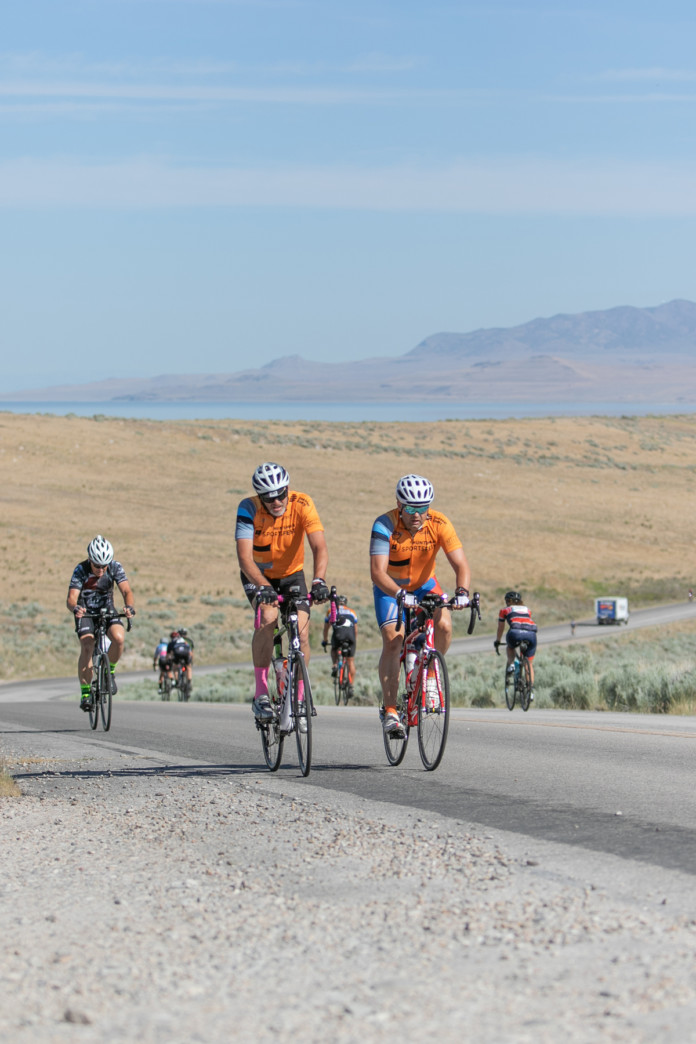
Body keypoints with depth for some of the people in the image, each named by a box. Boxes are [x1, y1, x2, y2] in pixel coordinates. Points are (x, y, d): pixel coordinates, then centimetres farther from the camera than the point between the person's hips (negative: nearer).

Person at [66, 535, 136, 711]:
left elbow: (126, 590, -25)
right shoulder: (80, 570, -22)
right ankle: (85, 693, -13)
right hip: (85, 612, -2)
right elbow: (71, 598, -31)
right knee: (87, 648, -23)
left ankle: (109, 671, -1)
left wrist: (129, 606, -47)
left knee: (119, 638, -27)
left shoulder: (115, 567, -17)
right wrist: (75, 608, -54)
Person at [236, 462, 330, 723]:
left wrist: (319, 580, -52)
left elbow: (319, 546, -34)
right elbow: (244, 557, -35)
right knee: (267, 618, -28)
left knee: (302, 634, -14)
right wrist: (263, 586, -52)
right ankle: (261, 694, -22)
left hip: (292, 574, 2)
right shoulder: (249, 508, -27)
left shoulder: (302, 504, -25)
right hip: (258, 575, -2)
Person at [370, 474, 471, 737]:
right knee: (392, 641, -19)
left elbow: (461, 564, -28)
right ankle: (390, 710, -14)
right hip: (389, 588, -2)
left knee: (443, 626, -23)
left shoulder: (439, 524, -24)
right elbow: (377, 572, -37)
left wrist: (461, 592, -48)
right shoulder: (384, 525, -30)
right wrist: (399, 595, -55)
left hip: (424, 585, 2)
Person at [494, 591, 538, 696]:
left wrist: (497, 642, 48)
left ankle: (511, 664, 9)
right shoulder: (526, 610, 34)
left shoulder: (505, 610, 26)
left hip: (516, 632, -3)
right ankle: (531, 689, 9)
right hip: (531, 633, 3)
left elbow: (500, 628, 34)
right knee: (529, 664, 18)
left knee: (510, 647, 35)